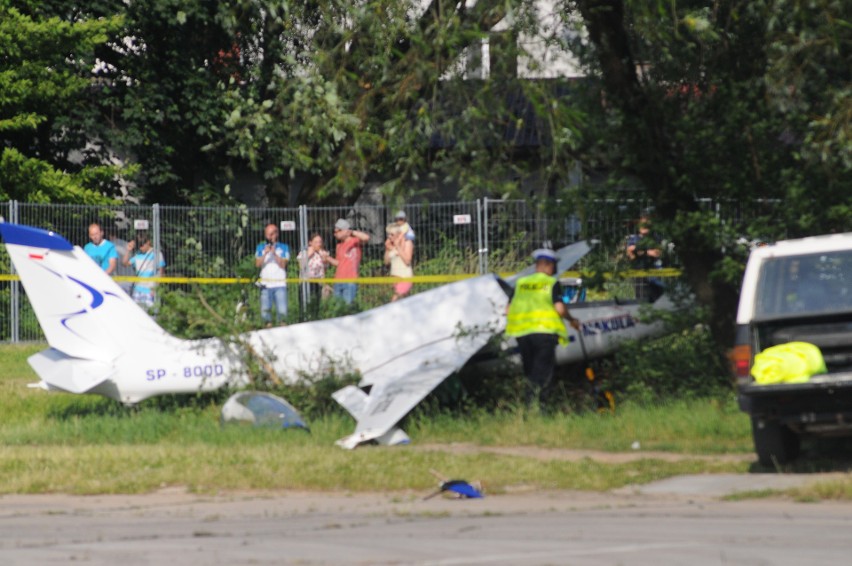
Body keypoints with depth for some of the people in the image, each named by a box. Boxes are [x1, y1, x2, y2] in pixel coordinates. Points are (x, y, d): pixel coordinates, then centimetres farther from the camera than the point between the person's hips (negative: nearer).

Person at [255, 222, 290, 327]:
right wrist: (265, 253, -10)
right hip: (266, 284, 1)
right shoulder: (261, 247, 14)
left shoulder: (283, 248, 10)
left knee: (282, 310, -12)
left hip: (280, 284, -1)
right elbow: (257, 264, 2)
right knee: (265, 309, -6)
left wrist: (274, 253, -11)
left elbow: (283, 264, -1)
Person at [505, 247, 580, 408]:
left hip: (521, 333, 4)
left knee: (530, 371, 15)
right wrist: (572, 320, 8)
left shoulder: (520, 283, 12)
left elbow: (508, 311, 9)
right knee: (543, 371, -5)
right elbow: (559, 308, -10)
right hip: (545, 331, -4)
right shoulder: (552, 283, 0)